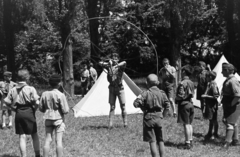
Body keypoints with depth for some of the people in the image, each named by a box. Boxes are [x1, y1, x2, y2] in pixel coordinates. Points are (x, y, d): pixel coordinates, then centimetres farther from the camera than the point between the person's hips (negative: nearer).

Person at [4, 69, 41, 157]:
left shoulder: (13, 89, 4)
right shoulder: (31, 89, -10)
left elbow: (7, 101, -1)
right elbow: (37, 102, -16)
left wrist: (14, 109, 8)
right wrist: (34, 109, 1)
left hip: (18, 114, 4)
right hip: (29, 113, -4)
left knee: (22, 137, 8)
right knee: (34, 135, 11)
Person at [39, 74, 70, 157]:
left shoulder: (44, 94, 0)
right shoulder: (60, 95, -14)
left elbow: (41, 108, 6)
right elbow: (65, 110, -15)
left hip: (48, 119, 4)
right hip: (58, 119, -4)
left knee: (47, 140, 8)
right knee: (59, 140, -1)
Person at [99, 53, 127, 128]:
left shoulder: (120, 66, -6)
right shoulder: (109, 66, 3)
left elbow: (124, 63, -28)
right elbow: (100, 63, -6)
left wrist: (116, 66, -42)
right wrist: (108, 63, -22)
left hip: (120, 88, -2)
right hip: (112, 88, 2)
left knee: (123, 106, 1)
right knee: (112, 107, 3)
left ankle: (125, 122, 11)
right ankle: (110, 124, 3)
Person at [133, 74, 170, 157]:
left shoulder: (145, 93, -10)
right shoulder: (162, 93, 0)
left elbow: (136, 103, -15)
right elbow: (167, 106, 0)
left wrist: (142, 106, 3)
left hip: (148, 117, -3)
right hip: (159, 117, 3)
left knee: (152, 141, 1)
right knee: (160, 140, 14)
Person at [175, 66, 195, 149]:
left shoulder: (182, 83, -18)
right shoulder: (191, 83, 8)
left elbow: (181, 95, -19)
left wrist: (176, 99, -2)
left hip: (184, 104, -8)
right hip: (190, 103, 8)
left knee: (186, 124, -5)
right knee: (189, 124, 14)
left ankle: (187, 143, -3)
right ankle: (190, 141, 20)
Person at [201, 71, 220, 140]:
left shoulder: (213, 85, -19)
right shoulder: (209, 84, 8)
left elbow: (215, 96, -22)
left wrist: (206, 96, -21)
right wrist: (205, 95, 8)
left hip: (212, 105, -9)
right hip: (209, 104, 9)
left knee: (213, 120, 3)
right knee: (211, 119, 16)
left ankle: (215, 134, 15)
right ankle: (210, 133, 25)